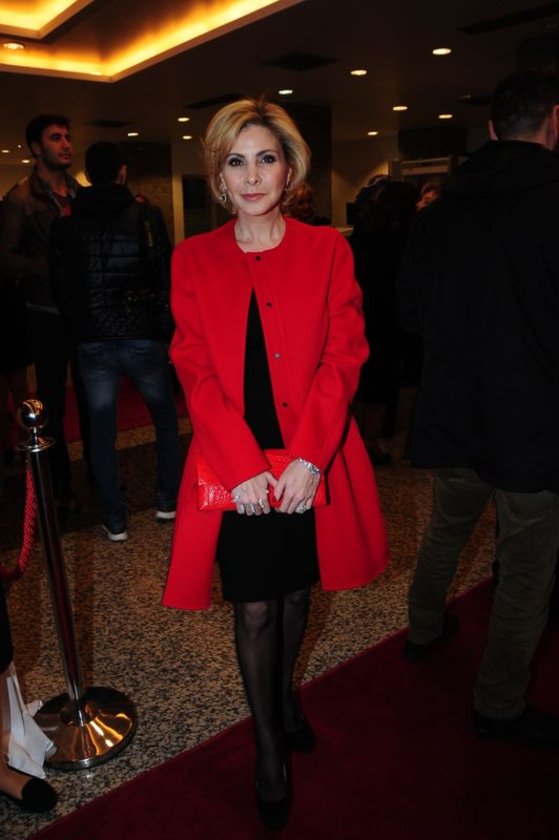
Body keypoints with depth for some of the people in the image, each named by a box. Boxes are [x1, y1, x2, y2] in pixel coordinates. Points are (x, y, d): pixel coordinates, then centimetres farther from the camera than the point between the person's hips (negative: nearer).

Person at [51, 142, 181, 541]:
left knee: (102, 432, 9)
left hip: (93, 342, 1)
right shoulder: (145, 214, -2)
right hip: (143, 337, -1)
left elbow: (62, 287, 9)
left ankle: (115, 520, 15)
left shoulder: (66, 224, 5)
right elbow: (166, 275, -3)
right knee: (166, 417, 19)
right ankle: (168, 501, 23)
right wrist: (161, 320, 9)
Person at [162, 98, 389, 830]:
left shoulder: (328, 249, 2)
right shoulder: (193, 259, 2)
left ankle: (285, 694, 47)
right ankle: (270, 750, 30)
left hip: (312, 464, 1)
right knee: (254, 609, 7)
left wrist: (307, 459, -16)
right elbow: (196, 371, -4)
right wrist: (243, 465, -14)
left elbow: (344, 357, -6)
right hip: (236, 468, 0)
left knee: (297, 591, 18)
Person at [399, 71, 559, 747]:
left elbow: (411, 310, 12)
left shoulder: (441, 208, 5)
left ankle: (424, 629, 45)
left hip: (449, 413, 6)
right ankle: (500, 706, 22)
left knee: (444, 531, 26)